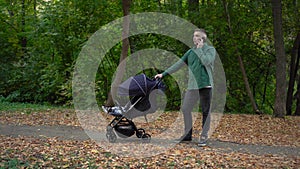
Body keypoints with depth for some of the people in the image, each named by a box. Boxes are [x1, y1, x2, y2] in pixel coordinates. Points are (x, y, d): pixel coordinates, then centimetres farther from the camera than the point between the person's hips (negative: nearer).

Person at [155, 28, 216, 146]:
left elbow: (207, 61, -17)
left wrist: (199, 49, -6)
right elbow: (179, 64, 16)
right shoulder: (191, 51, 15)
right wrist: (164, 74, 13)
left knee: (206, 111, 0)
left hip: (205, 85, -5)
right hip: (192, 86, 5)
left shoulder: (210, 49, 2)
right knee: (185, 109, 5)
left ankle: (204, 136, 9)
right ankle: (187, 134, 18)